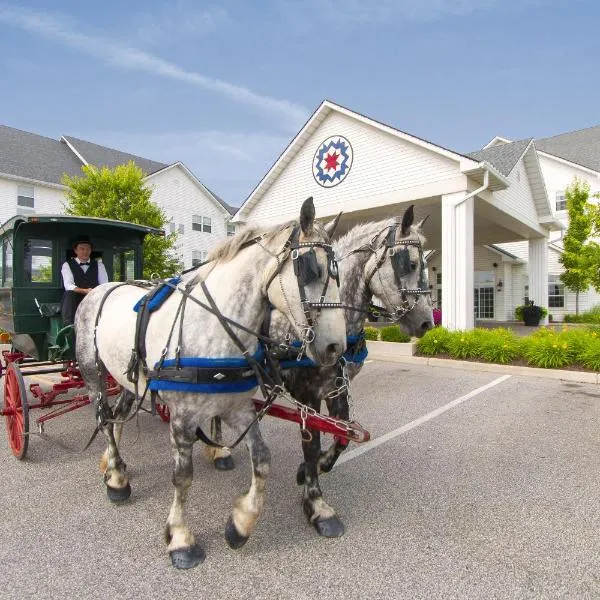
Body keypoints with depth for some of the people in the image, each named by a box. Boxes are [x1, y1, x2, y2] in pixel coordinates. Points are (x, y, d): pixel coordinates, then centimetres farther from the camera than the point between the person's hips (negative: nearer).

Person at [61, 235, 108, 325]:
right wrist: (85, 291, -27)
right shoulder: (67, 265, 9)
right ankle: (70, 325, -29)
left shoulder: (99, 265, 15)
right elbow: (68, 286, -7)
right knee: (70, 294, -32)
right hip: (75, 301, -1)